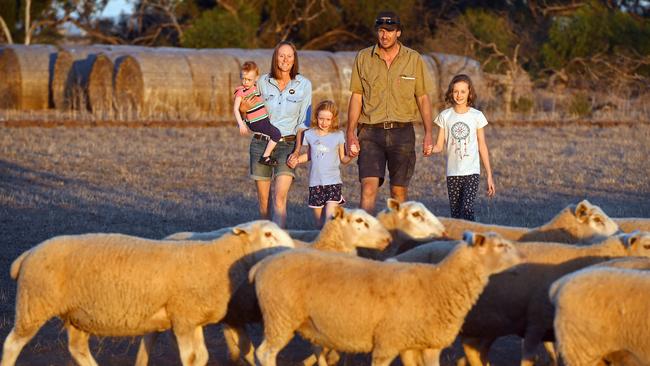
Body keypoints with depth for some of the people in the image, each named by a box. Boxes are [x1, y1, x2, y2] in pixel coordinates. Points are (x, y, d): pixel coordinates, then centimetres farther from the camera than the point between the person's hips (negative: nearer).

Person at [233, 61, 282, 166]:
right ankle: (265, 157, -15)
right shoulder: (241, 92, -14)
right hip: (256, 122, -9)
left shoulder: (255, 87, 10)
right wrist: (241, 124, -28)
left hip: (264, 118, 9)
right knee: (276, 134, -17)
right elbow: (236, 109, -20)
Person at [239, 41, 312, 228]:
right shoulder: (263, 82, 3)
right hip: (260, 143, 2)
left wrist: (298, 149, -10)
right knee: (263, 200, 7)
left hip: (287, 144, -2)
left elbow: (303, 121, 0)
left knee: (279, 199, -17)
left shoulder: (303, 85, -1)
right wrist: (244, 109, -6)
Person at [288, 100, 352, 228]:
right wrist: (297, 160, 4)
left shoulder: (338, 135, 1)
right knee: (319, 224, 7)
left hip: (333, 182, -2)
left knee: (329, 220, -15)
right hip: (315, 183, 3)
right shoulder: (310, 135, 7)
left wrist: (351, 156, -14)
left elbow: (343, 159, 7)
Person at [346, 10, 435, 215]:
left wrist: (429, 134, 1)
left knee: (399, 190, 4)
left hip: (402, 131, 0)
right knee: (369, 186, -13)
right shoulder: (363, 58, 6)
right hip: (370, 132, 0)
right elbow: (356, 97, 8)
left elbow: (423, 98, 8)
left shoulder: (414, 59, 5)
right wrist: (351, 133, 1)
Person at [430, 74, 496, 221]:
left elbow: (482, 147, 7)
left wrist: (489, 176, 6)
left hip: (472, 171, -2)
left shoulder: (477, 116, 2)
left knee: (467, 210, -18)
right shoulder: (445, 116, 5)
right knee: (455, 213, 4)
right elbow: (440, 146, 3)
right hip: (453, 172, 2)